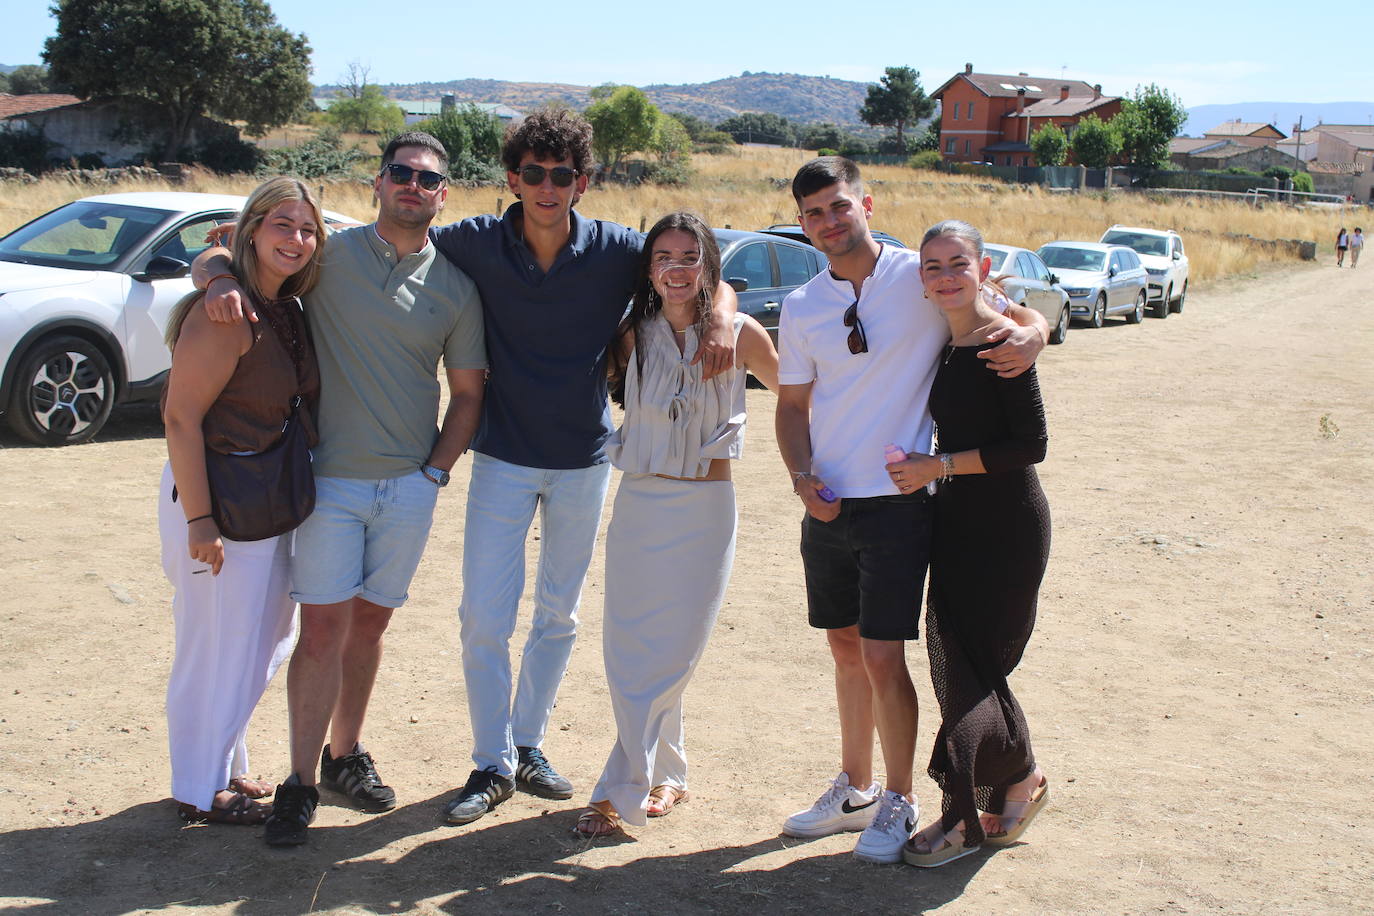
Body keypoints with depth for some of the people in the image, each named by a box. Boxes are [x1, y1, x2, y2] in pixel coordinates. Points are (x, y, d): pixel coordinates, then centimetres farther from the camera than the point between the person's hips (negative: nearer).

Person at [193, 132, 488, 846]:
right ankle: (300, 782, 5)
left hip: (410, 486, 3)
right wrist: (223, 280, -19)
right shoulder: (328, 254, -2)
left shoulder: (455, 287, 4)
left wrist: (436, 470, 1)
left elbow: (467, 392, 11)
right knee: (324, 627, -5)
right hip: (330, 479, -2)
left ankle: (345, 753, 28)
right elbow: (213, 258, 4)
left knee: (370, 623, 12)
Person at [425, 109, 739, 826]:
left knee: (558, 615, 14)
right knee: (483, 618, -3)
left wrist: (722, 316, -25)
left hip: (584, 458, 1)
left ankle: (528, 745, 32)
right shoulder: (475, 244, -9)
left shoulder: (615, 250, -9)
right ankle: (492, 765, 14)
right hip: (503, 457, -1)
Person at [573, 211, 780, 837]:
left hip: (705, 509, -3)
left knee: (667, 655, -1)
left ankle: (621, 791, 9)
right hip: (638, 503, 3)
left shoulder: (739, 334, -6)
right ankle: (665, 775, 23)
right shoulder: (633, 334, 1)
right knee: (625, 653, 5)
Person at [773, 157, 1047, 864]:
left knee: (882, 658, -3)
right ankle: (854, 790, 33)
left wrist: (1028, 338, -23)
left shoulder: (925, 277, -7)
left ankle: (898, 803, 17)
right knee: (847, 652, 16)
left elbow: (1023, 317, 1)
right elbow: (793, 404, 12)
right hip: (828, 505, 5)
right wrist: (802, 474, -5)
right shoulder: (802, 308, 5)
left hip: (898, 501, -5)